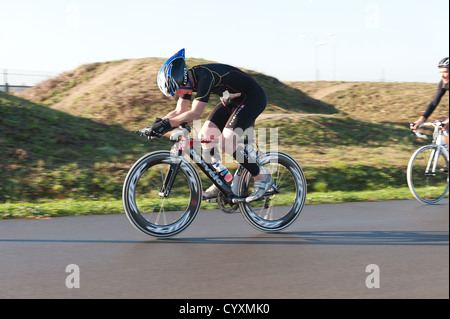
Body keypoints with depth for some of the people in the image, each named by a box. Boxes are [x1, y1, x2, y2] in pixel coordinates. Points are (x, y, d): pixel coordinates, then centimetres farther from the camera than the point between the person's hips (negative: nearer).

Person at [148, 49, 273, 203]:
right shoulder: (188, 79, -4)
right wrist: (158, 123, -12)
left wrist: (166, 124, -39)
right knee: (205, 135, -3)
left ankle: (263, 178, -3)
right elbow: (180, 111, 3)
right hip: (233, 100, 9)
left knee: (226, 143, -20)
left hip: (253, 97, -9)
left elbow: (195, 114, -38)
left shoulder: (205, 76, -32)